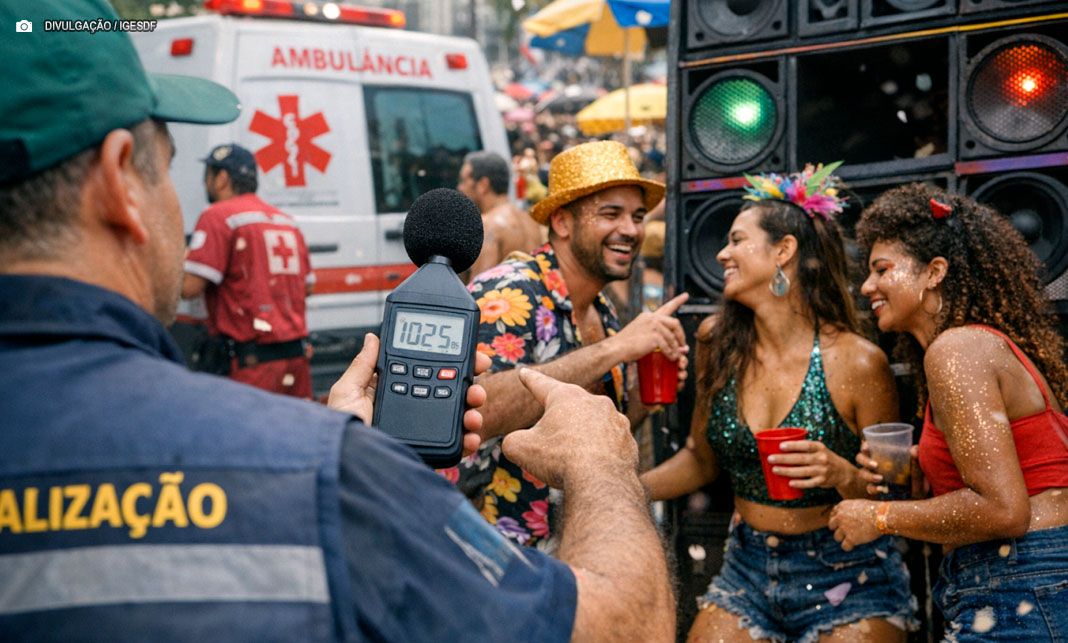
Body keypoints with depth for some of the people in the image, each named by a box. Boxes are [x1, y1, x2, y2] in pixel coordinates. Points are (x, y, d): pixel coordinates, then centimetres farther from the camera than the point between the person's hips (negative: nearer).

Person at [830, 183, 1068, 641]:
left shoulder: (956, 348, -13)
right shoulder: (993, 343, 16)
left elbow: (1002, 510, -21)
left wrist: (880, 517, -9)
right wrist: (917, 471, 10)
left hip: (1020, 597, -9)